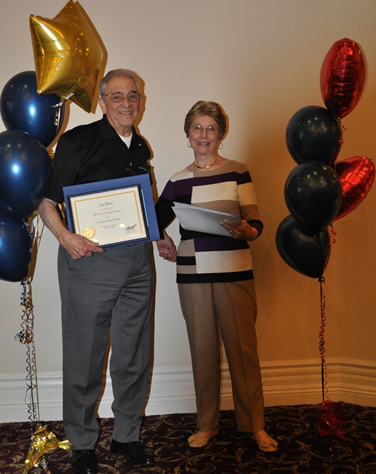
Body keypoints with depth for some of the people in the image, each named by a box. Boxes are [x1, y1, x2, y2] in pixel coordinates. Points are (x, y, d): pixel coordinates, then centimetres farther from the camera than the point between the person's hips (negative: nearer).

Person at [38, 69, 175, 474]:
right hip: (89, 259, -5)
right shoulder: (78, 141, -4)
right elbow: (47, 202, -5)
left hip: (137, 261, 6)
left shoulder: (141, 148, 13)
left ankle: (127, 436, 31)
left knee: (134, 356, 12)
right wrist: (64, 236, -21)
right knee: (85, 356, 4)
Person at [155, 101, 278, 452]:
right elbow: (156, 219, 15)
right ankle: (206, 424, 24)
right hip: (192, 273, 2)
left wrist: (246, 232, -23)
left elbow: (255, 222, -2)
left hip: (234, 271, -2)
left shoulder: (237, 172, 2)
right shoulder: (178, 180, 9)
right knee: (202, 347, 9)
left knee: (243, 346, 4)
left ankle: (254, 424, 21)